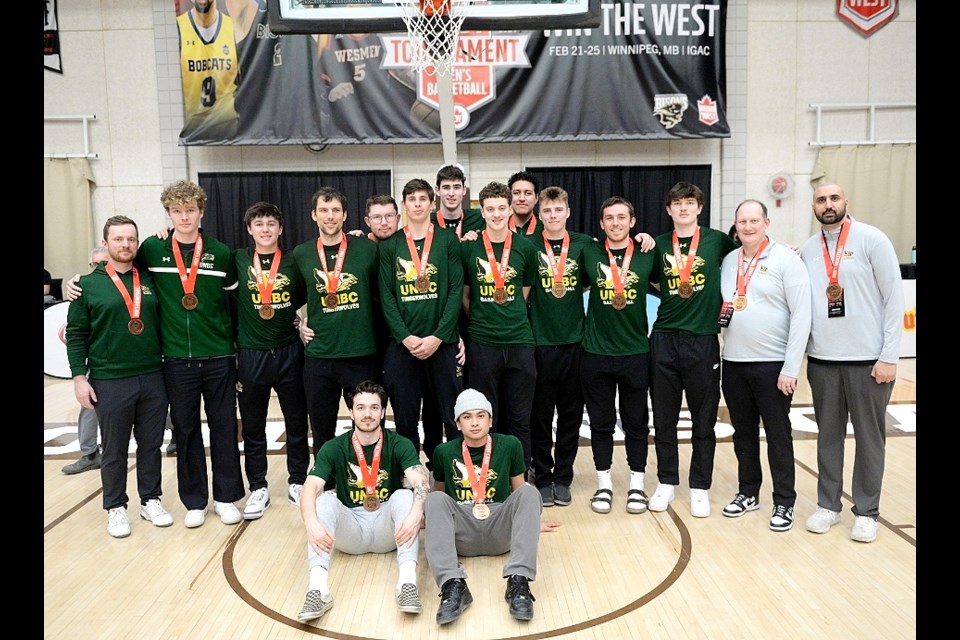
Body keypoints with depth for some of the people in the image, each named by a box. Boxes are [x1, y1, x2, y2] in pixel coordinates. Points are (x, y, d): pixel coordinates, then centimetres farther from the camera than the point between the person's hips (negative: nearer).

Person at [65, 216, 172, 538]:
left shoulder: (150, 281, 6)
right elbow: (76, 335, -1)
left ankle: (151, 500, 27)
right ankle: (116, 508, 24)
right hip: (109, 383, -2)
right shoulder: (88, 285, -1)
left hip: (153, 378, 3)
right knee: (114, 450, 10)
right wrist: (79, 377, -6)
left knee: (151, 445, 11)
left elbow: (163, 325, 11)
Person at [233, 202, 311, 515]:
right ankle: (258, 489, 23)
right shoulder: (237, 260, 1)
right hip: (250, 354, 0)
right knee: (252, 427, 9)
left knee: (297, 422, 9)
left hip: (289, 352, 1)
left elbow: (307, 301, 15)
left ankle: (297, 482, 24)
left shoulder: (293, 263, 3)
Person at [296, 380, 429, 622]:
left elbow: (420, 483, -22)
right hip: (350, 531, 1)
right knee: (325, 500, -25)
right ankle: (318, 588, -40)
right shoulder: (334, 448, -3)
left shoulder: (399, 445, -6)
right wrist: (311, 523, -38)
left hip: (387, 529, -1)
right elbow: (310, 489, -17)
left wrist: (415, 514, -44)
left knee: (404, 495, -27)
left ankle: (408, 582, -42)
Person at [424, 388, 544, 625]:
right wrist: (432, 526, 12)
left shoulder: (509, 445, 3)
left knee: (529, 492, -24)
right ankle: (452, 585, -40)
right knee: (435, 500, -26)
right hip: (461, 534, 0)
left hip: (499, 532, 0)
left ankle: (518, 581, -35)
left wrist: (530, 522, 10)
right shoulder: (444, 452, 3)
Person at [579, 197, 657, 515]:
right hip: (596, 353, 0)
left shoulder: (647, 255, 1)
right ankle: (604, 483, 22)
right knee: (601, 422, 9)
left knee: (636, 422, 9)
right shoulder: (589, 253, 1)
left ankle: (637, 484, 23)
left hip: (636, 352, 0)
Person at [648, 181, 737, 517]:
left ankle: (700, 487, 21)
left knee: (704, 420, 7)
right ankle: (666, 482, 24)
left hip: (703, 340, -2)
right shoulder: (659, 244, 6)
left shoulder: (716, 240, 1)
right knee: (664, 418, 9)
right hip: (664, 338, 2)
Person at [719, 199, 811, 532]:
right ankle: (748, 492, 28)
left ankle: (784, 502, 18)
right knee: (743, 432, 14)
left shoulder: (787, 260, -7)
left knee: (778, 435, 5)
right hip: (733, 363, 5)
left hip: (773, 364, -4)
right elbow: (717, 304, 18)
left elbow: (801, 315, -11)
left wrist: (791, 368, -14)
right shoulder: (728, 261, 8)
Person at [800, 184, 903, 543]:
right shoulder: (807, 250, 7)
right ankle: (828, 504, 24)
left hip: (869, 359, -3)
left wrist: (889, 356, -10)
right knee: (828, 435, 12)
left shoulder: (872, 240, -4)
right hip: (822, 359, 3)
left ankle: (866, 512, 21)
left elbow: (894, 299, -6)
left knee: (870, 438, 7)